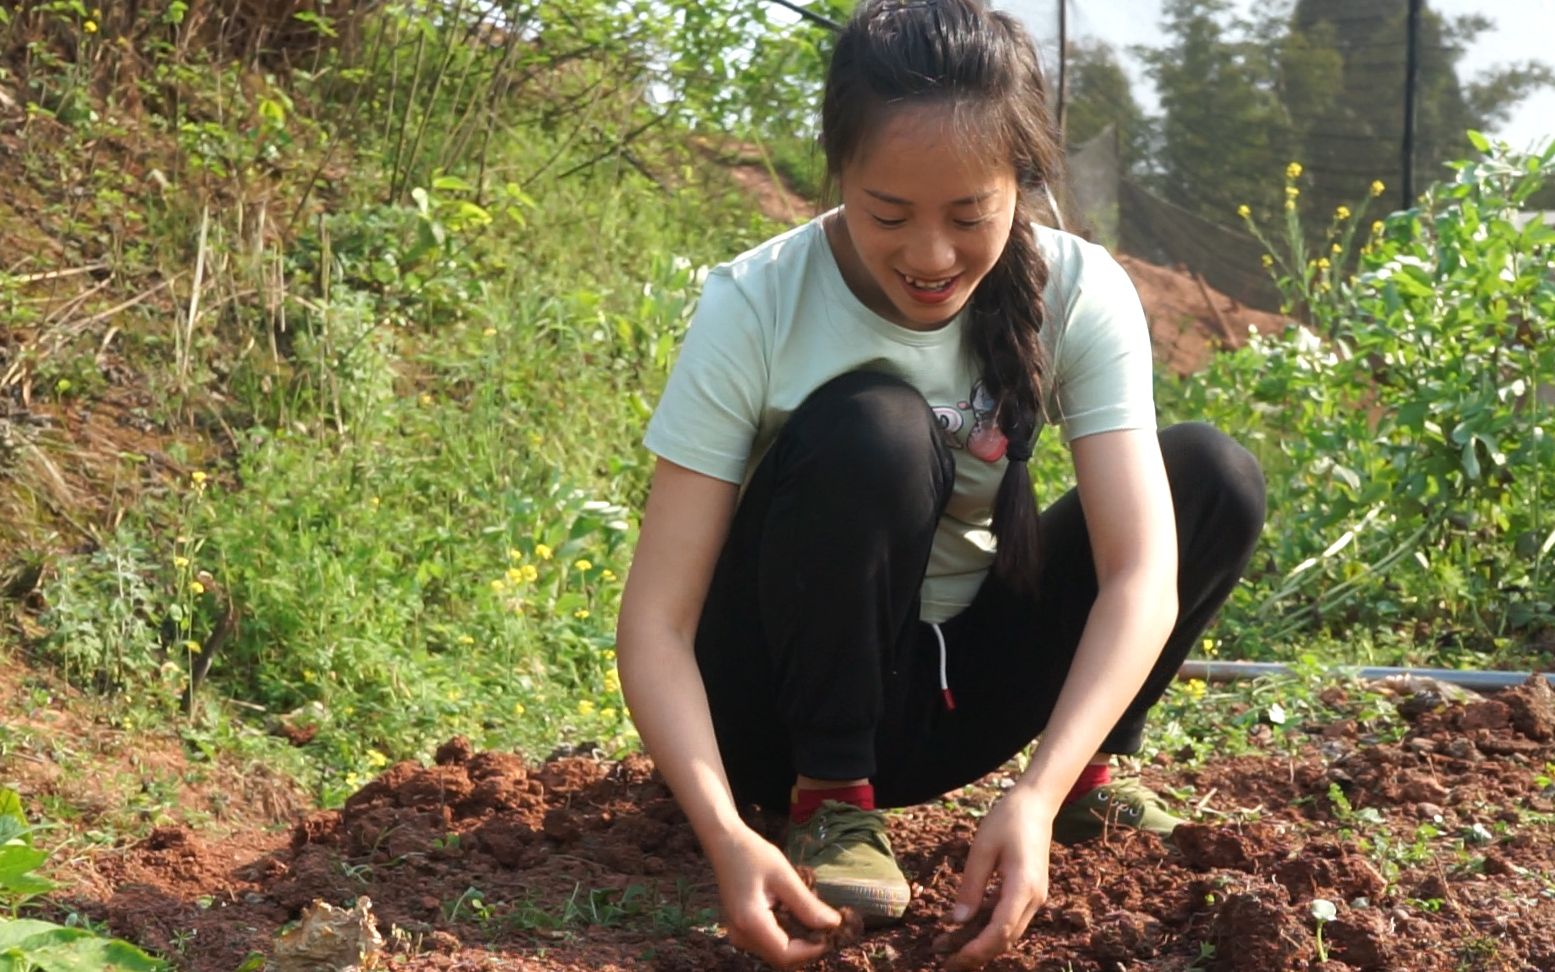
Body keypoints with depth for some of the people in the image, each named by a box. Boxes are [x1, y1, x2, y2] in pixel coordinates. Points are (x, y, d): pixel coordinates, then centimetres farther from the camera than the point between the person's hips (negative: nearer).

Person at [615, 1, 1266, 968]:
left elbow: (1142, 574, -25)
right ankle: (832, 798, -16)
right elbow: (657, 620, -25)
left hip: (954, 687, 3)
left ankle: (1087, 772, 2)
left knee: (1215, 475, -17)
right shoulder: (755, 308, -23)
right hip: (786, 703, -3)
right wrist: (726, 834, -42)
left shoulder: (1080, 294, -16)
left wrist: (1037, 796, -40)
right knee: (871, 430, -32)